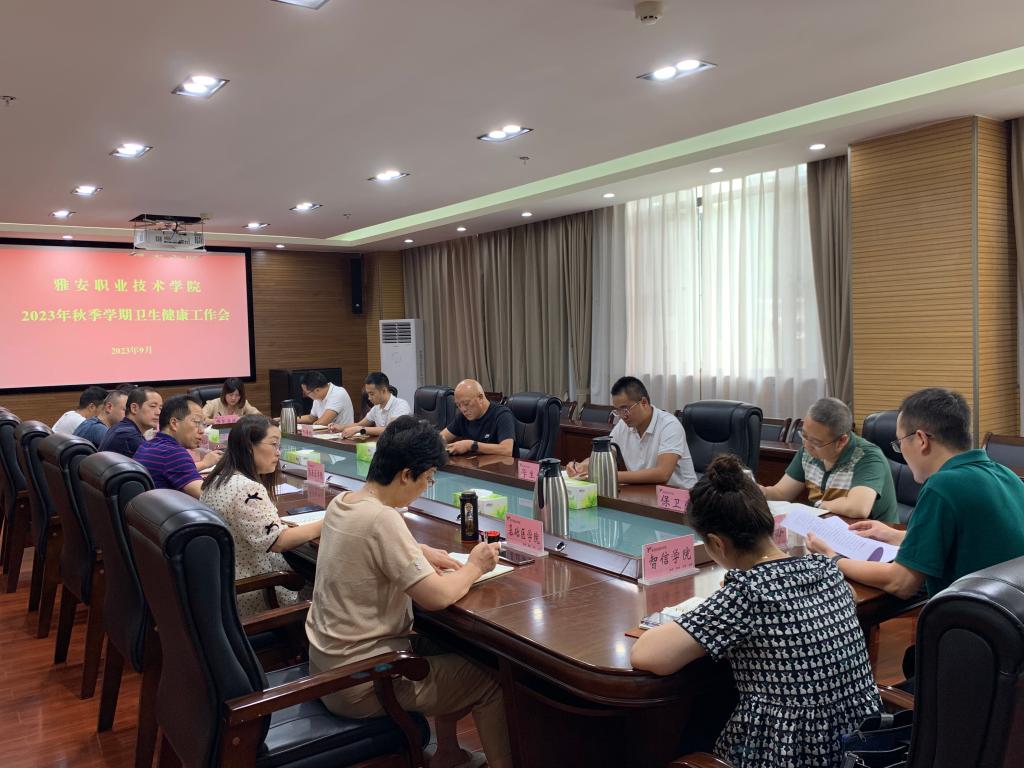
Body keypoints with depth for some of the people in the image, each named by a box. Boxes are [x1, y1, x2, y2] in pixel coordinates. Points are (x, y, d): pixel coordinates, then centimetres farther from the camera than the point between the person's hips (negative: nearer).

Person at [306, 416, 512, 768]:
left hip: (326, 664, 9)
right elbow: (437, 597, -26)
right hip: (360, 681, -9)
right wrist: (474, 567, -7)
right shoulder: (381, 519, -26)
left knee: (441, 645, 26)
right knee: (491, 680, 3)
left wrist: (420, 553, 7)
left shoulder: (341, 502, 0)